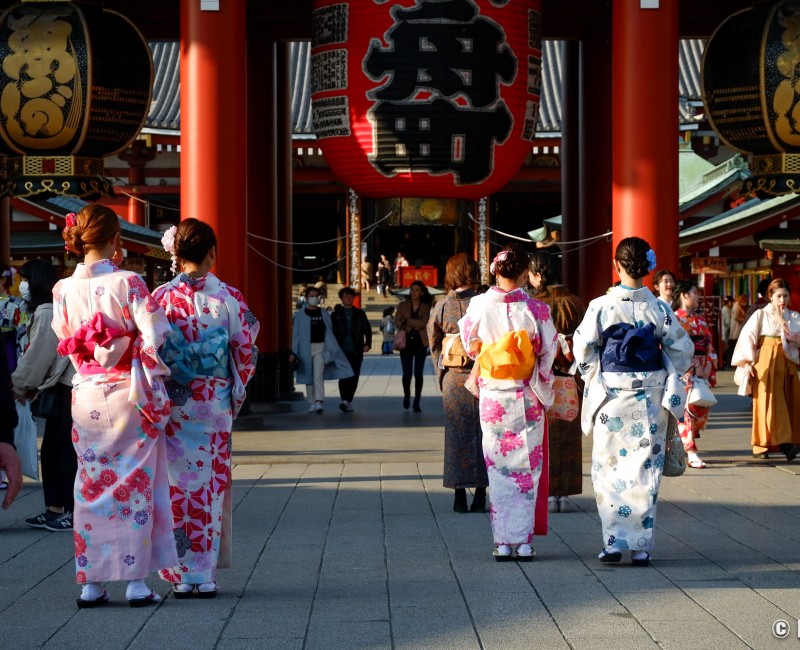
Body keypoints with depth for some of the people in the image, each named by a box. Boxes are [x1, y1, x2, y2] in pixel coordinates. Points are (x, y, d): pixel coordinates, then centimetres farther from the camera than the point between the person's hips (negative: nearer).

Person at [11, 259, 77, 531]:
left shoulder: (46, 312, -15)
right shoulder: (52, 310, 16)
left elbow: (39, 355, -14)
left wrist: (20, 386, -3)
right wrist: (33, 387, 14)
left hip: (69, 390, -10)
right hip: (61, 388, 10)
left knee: (66, 451, -6)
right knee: (52, 450, 13)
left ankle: (74, 513, -2)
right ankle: (55, 509, 19)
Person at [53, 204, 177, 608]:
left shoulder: (64, 290, -1)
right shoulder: (128, 283, -12)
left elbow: (65, 341, 10)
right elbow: (154, 339, -13)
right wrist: (152, 389, -1)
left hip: (86, 397, 3)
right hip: (128, 394, -3)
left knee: (91, 485, 10)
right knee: (134, 484, 4)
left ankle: (91, 582, 10)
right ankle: (136, 581, 3)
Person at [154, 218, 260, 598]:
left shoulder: (161, 297, -5)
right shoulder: (228, 297, -5)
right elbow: (245, 353, -1)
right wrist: (236, 397, 12)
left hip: (172, 404, 0)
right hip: (215, 405, 0)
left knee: (176, 482, 6)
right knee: (211, 483, 7)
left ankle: (180, 574, 6)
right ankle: (206, 573, 8)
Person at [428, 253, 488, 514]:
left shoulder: (441, 307, -1)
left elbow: (434, 345, 5)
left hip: (453, 377, 1)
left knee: (457, 433, 6)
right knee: (482, 433, 6)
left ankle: (460, 497, 6)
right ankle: (480, 495, 6)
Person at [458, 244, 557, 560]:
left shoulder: (479, 306, -7)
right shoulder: (536, 309, -10)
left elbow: (470, 345, 6)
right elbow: (547, 354, -2)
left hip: (492, 397, 1)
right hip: (526, 398, -1)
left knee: (498, 467, 8)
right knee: (527, 468, 8)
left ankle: (502, 543, 7)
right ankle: (524, 541, 7)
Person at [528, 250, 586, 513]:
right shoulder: (576, 304, 2)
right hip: (570, 381, 4)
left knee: (543, 435, 4)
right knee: (568, 433, 10)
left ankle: (547, 493, 3)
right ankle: (564, 493, 11)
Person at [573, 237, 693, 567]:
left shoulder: (601, 306, -8)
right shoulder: (659, 308, -4)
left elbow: (584, 351, -3)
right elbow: (682, 350, 2)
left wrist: (594, 380, 15)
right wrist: (669, 380, 18)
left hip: (610, 395, -1)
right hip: (650, 399, 1)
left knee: (608, 467, 8)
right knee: (645, 469, 6)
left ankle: (613, 542, 3)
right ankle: (641, 546, 6)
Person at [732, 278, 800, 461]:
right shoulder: (761, 315, 1)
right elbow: (747, 338, -5)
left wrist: (782, 321, -9)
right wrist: (746, 363, -12)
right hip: (766, 363, -4)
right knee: (766, 403, -6)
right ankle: (762, 446, -6)